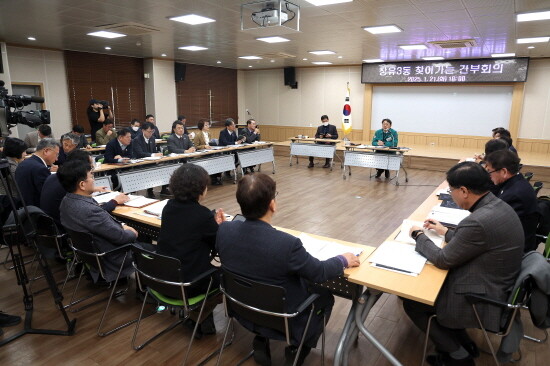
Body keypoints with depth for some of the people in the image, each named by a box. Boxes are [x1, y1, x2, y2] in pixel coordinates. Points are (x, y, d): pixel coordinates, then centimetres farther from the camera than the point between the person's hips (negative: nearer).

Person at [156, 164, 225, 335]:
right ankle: (203, 320, 29)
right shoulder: (203, 214, -20)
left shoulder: (169, 207, -2)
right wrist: (221, 225, 10)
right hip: (186, 285, -6)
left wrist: (213, 223, 11)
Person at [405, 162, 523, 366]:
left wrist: (419, 236, -4)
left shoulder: (479, 221, -31)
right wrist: (445, 231, 15)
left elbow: (443, 260, -18)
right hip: (497, 287, 9)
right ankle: (464, 344, 28)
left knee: (411, 303, 4)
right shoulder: (498, 206, -2)